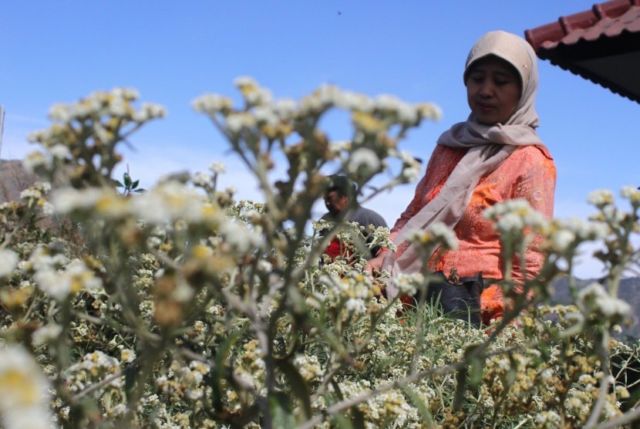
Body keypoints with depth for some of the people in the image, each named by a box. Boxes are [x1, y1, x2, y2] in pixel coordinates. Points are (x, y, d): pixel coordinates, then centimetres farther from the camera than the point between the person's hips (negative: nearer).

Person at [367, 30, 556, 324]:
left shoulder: (530, 162, -3)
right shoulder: (450, 145, 15)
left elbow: (528, 262, -7)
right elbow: (414, 216, 20)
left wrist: (498, 328, -15)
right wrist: (384, 258, 3)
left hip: (478, 310, -5)